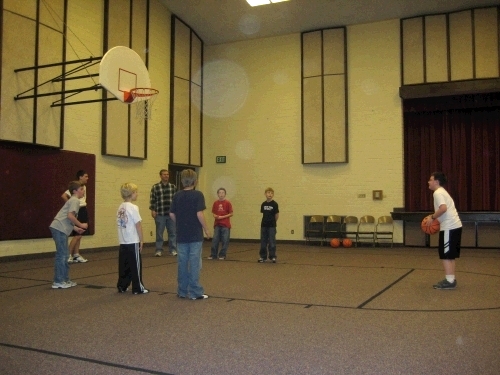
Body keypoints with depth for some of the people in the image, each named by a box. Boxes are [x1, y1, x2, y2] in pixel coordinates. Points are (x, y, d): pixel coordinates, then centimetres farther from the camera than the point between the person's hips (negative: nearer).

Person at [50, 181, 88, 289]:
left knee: (64, 254, 14)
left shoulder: (72, 200, 24)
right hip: (59, 229, -10)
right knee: (62, 255, -5)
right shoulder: (75, 200, -7)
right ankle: (58, 282, -1)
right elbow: (70, 216, -20)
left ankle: (65, 280, 21)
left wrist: (76, 228, 20)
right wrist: (81, 225, -10)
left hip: (59, 228, 10)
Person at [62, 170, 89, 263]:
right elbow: (63, 196, -26)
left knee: (79, 235, 12)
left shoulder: (84, 187, 12)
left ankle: (76, 255, 19)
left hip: (83, 211, 9)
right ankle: (69, 256, -1)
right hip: (78, 212, -9)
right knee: (77, 235, -8)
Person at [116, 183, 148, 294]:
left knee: (124, 265, 13)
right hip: (133, 242, -7)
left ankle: (122, 286, 19)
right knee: (135, 265, 2)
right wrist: (141, 240, -6)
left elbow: (120, 224, 11)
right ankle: (137, 288, 8)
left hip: (123, 242, 7)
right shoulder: (133, 207, -14)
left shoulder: (120, 208, 8)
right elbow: (138, 225, -14)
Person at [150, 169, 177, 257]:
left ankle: (173, 250, 15)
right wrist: (152, 210, -8)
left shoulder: (173, 187, 8)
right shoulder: (155, 187, 1)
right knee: (159, 233, 5)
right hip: (160, 214, -2)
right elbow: (152, 200, -2)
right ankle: (159, 250, 14)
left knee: (172, 233, 6)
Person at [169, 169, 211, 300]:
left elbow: (172, 214, 4)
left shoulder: (177, 195, 3)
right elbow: (199, 214, -17)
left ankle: (182, 291, 17)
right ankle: (195, 292, 5)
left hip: (181, 235, 4)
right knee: (194, 263, 1)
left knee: (182, 263, 10)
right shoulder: (198, 195, -11)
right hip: (195, 235, -4)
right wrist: (206, 229, -5)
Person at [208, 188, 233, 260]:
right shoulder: (215, 203, 6)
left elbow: (231, 214, -4)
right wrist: (215, 216, -8)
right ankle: (213, 255, 11)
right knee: (215, 240, 2)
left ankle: (222, 255, 11)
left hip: (225, 225, -3)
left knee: (225, 240, 1)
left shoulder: (227, 203, -4)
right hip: (217, 224, 3)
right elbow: (214, 213, 14)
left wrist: (222, 217, -13)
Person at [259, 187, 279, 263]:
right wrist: (266, 221, 9)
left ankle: (272, 256, 9)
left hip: (271, 226, -4)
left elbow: (277, 215, -1)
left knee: (272, 242, 0)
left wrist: (273, 222, 8)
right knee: (263, 241, 8)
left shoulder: (274, 204, -8)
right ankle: (263, 257, 17)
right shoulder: (263, 204, 3)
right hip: (264, 225, 4)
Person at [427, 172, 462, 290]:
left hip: (449, 227, -10)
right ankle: (451, 280, 18)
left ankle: (449, 281, -3)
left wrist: (432, 217, -15)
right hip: (454, 226, 10)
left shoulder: (437, 193, -11)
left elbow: (443, 208, -25)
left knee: (446, 255, -5)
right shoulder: (442, 192, 21)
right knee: (450, 255, 14)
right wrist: (435, 217, 16)